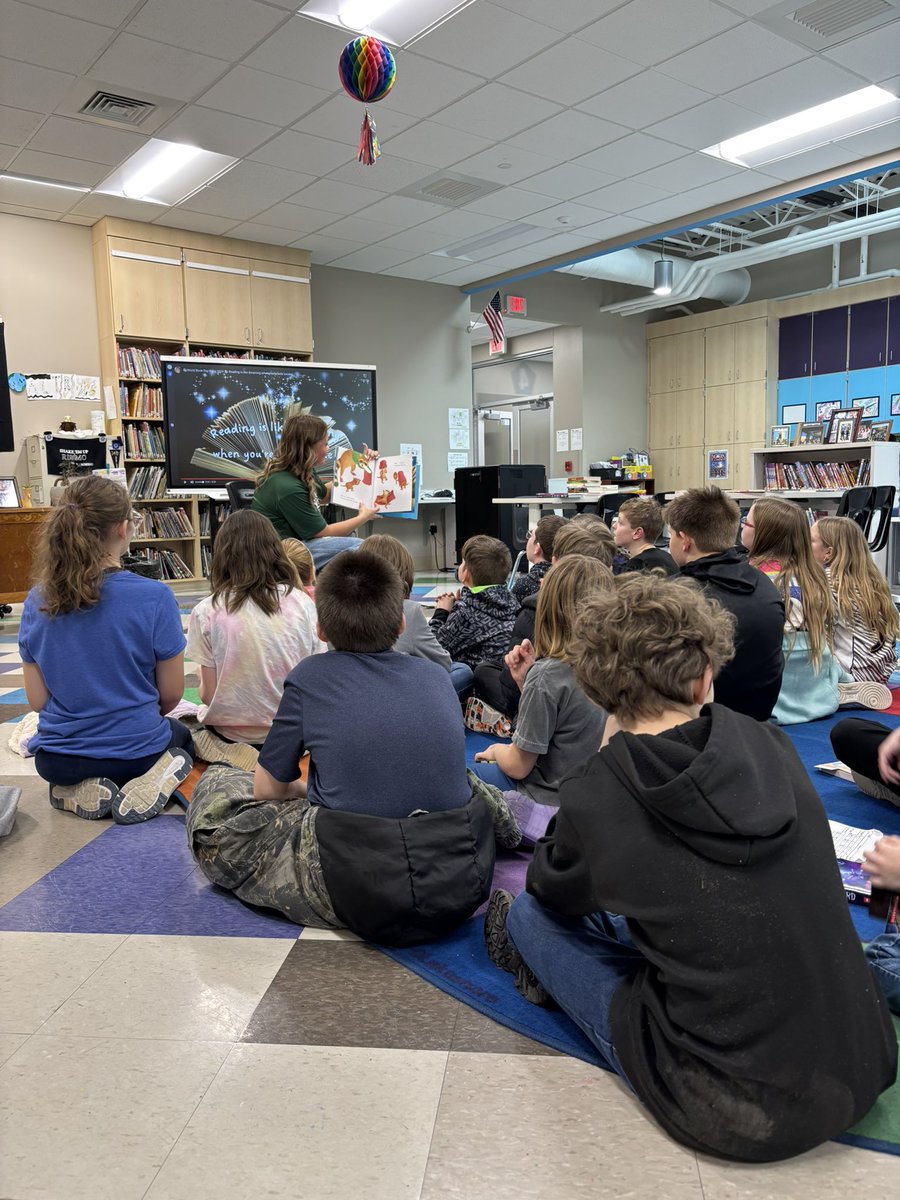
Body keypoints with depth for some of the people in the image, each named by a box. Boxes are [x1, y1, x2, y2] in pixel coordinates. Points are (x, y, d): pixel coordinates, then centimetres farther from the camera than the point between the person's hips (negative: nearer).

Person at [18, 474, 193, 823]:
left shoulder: (37, 600, -9)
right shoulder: (154, 597, -20)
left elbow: (37, 700, -2)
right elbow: (171, 694, -9)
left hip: (57, 760, 4)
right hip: (135, 752, -3)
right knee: (181, 735, 34)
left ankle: (79, 789, 7)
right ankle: (152, 782, 1)